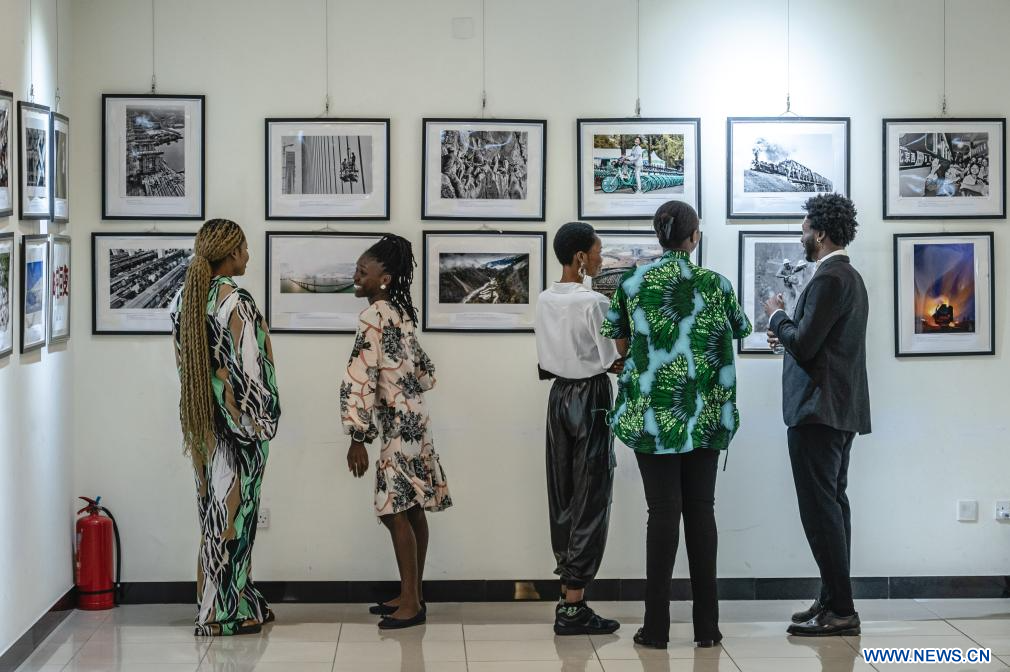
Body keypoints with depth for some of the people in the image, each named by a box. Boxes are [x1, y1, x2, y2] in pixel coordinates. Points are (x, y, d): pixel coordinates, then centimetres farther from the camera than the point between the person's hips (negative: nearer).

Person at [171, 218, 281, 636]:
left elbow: (184, 360, 11)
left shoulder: (185, 299, 6)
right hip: (237, 424, -8)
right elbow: (248, 368, -19)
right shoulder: (235, 301, -18)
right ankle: (226, 613, 5)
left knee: (216, 507, 14)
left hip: (200, 420, 8)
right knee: (233, 509, -1)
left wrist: (201, 407, 17)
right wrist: (262, 419, -10)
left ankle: (221, 602, 22)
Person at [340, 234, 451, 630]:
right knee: (411, 510, 11)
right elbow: (423, 370, 20)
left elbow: (361, 379, -19)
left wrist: (357, 438, -17)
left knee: (395, 512, -7)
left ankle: (411, 603, -5)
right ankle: (412, 595, 17)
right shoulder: (400, 313, 12)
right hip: (412, 418, 10)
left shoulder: (374, 316, -15)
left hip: (397, 424, -10)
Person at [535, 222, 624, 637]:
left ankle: (568, 596, 14)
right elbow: (614, 363, -14)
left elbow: (547, 359, 11)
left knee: (563, 497, 10)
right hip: (591, 398, -7)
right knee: (591, 500, -3)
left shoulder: (545, 301, 6)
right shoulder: (594, 303, -16)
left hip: (559, 395, 7)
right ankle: (573, 608, -4)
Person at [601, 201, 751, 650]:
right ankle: (706, 625, 8)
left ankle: (657, 626, 1)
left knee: (663, 512, 1)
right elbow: (740, 331, 15)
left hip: (652, 413, 0)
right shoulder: (714, 284, -1)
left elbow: (622, 345, 6)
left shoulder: (631, 283, -2)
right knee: (700, 510, 6)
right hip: (705, 413, 0)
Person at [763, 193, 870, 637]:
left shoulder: (828, 280, -16)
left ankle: (840, 611, -8)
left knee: (821, 508, -9)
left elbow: (803, 345, -20)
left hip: (819, 411, -11)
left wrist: (778, 316, -3)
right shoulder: (849, 277, 17)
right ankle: (834, 602, 18)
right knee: (832, 505, 13)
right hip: (841, 410, 11)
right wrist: (788, 333, 11)